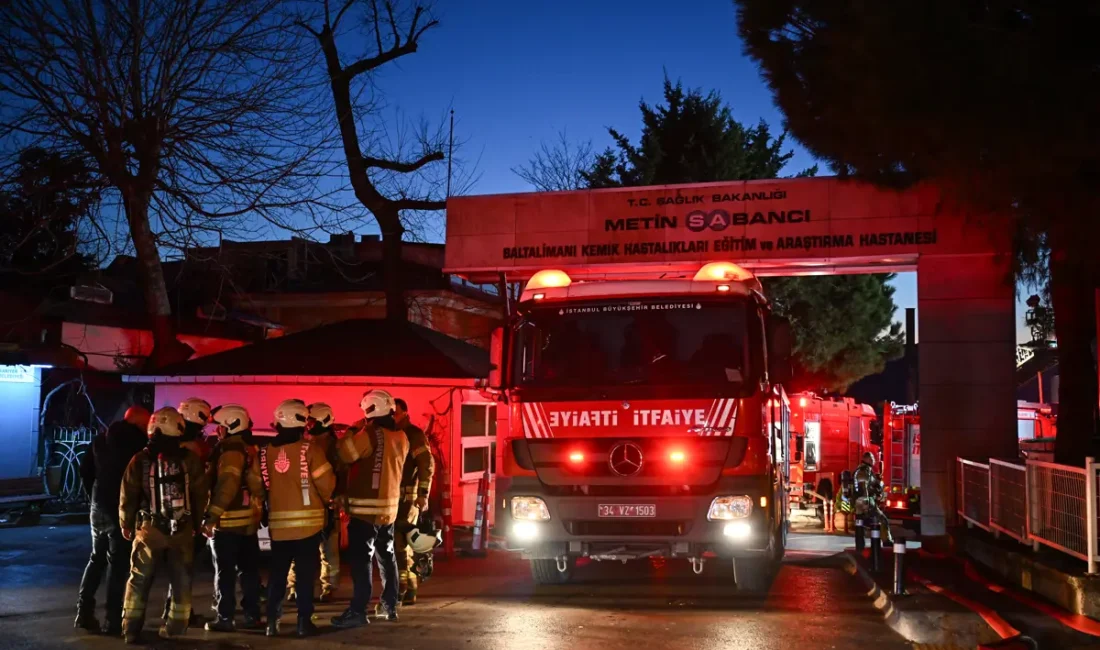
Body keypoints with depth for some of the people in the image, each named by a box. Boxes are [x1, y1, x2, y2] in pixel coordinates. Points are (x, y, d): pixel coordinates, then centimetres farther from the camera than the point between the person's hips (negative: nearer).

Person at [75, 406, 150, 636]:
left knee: (96, 559, 18)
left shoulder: (101, 439, 11)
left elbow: (85, 469, 14)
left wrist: (94, 496, 18)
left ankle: (84, 613, 14)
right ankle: (113, 620, -2)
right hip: (122, 509, -6)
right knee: (118, 564, -2)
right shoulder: (138, 442, -10)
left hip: (99, 506, 7)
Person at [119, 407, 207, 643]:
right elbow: (200, 496, 0)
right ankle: (175, 628, 15)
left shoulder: (140, 460, -6)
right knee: (181, 582, 12)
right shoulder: (190, 460, -5)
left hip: (150, 529, 0)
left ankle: (131, 629, 11)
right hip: (182, 531, 0)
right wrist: (197, 522, 14)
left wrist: (126, 525, 14)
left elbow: (128, 497, -1)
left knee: (139, 581, 11)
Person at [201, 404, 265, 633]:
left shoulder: (230, 449, -14)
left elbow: (226, 485, -24)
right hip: (248, 519, 9)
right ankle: (252, 616, 14)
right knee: (249, 570, 10)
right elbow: (256, 484, 15)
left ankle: (225, 618, 3)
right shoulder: (249, 448, 13)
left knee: (225, 572, -1)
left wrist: (212, 515, -23)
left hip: (228, 521, -8)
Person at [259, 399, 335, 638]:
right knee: (306, 574, 3)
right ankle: (304, 622, 4)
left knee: (277, 574, 12)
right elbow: (326, 484, -9)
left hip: (279, 522, 4)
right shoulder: (310, 450, -11)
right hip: (307, 521, -3)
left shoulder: (265, 453, 1)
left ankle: (272, 622, 12)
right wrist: (326, 500, 12)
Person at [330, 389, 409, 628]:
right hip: (389, 506, 8)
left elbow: (344, 454, -18)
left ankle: (358, 611, -7)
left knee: (361, 559, -6)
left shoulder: (371, 434, -18)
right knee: (387, 556, 16)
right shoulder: (401, 437, 7)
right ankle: (390, 606, 22)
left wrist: (353, 430, -5)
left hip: (366, 508, -8)